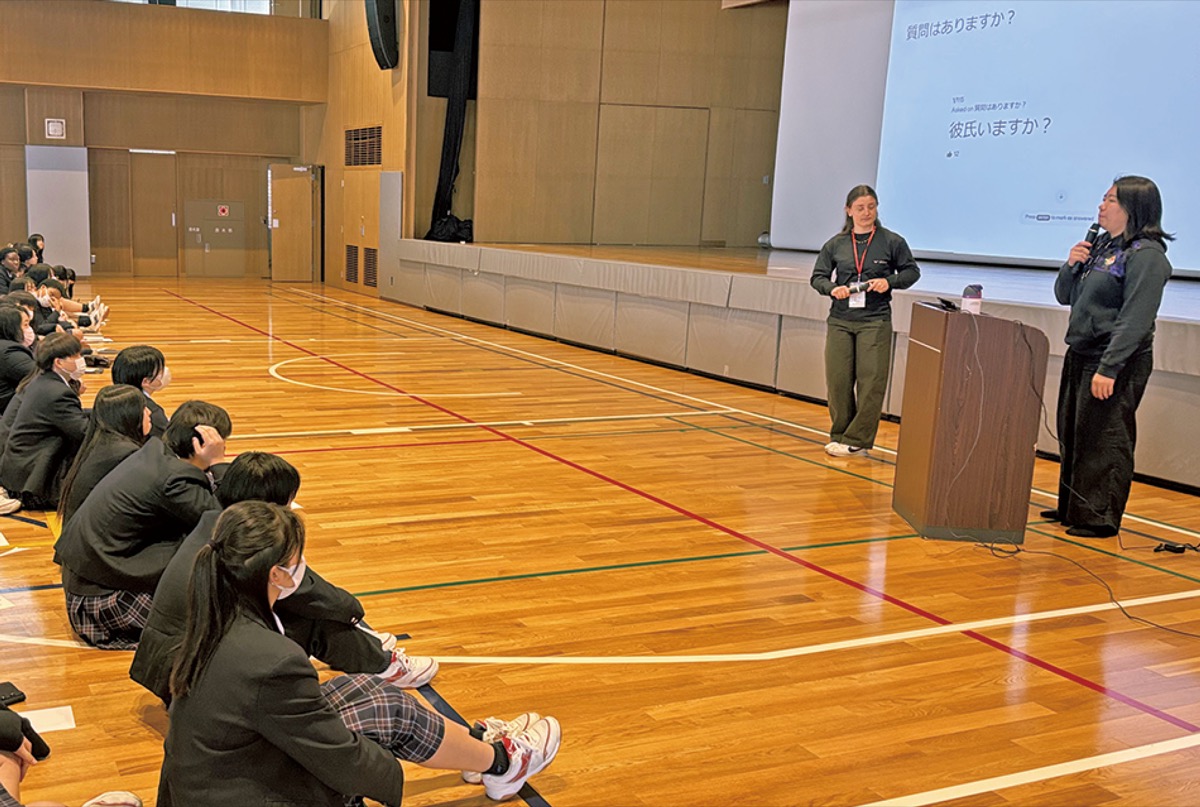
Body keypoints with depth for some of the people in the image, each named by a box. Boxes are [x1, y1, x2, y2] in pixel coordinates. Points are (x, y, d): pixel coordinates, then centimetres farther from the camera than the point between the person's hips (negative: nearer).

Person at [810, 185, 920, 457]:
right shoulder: (836, 244, 8)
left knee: (871, 381, -5)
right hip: (840, 321, 2)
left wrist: (889, 281, -10)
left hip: (875, 321, -2)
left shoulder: (892, 241, 2)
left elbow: (912, 271, 8)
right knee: (838, 380, 3)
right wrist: (833, 288, -10)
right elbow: (818, 277, 11)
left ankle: (856, 440, 2)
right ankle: (840, 434, 18)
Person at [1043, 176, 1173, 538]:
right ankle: (1072, 508, 27)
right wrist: (1071, 265, -1)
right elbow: (1064, 296, 18)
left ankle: (1100, 518, 6)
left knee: (1103, 441, -3)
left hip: (1116, 362, -9)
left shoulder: (1146, 254, -13)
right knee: (1072, 436, 15)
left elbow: (1135, 320, -20)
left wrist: (1109, 368, -25)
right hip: (1079, 355, 9)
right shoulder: (1101, 245, 13)